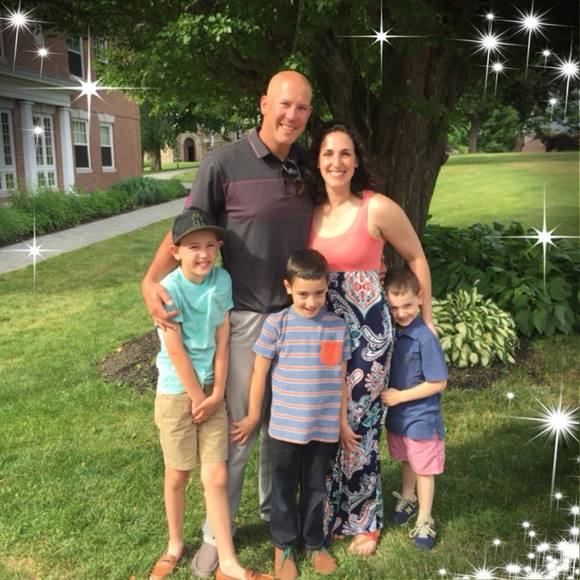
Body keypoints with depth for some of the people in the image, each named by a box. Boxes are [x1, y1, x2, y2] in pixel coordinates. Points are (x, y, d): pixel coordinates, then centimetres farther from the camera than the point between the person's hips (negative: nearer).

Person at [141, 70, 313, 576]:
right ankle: (216, 534, 25)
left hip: (297, 316, 4)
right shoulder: (225, 164, -10)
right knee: (237, 430, 5)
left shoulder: (307, 168, 4)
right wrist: (152, 280, -22)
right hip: (246, 319, -4)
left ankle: (275, 511, 38)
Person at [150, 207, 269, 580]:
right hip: (177, 392, -3)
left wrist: (217, 393, -5)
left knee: (217, 477, 5)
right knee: (178, 475, 12)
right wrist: (196, 396, -9)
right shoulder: (169, 289, -17)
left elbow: (222, 340, -4)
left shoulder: (223, 280, -6)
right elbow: (176, 350, -15)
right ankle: (175, 546, 35)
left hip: (212, 389, 3)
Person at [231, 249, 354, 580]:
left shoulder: (339, 327, -3)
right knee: (284, 489, 14)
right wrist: (254, 416, 2)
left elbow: (341, 378, 5)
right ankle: (284, 546, 34)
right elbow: (260, 373, -3)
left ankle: (314, 543, 38)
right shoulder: (276, 324, -12)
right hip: (286, 426, -2)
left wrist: (343, 421, 9)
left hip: (325, 426, 2)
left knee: (316, 488, 18)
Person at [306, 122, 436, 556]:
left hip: (367, 330, -4)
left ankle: (365, 521, 27)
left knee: (360, 425, 5)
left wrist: (426, 318, 3)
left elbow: (416, 258, -2)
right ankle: (326, 515, 34)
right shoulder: (309, 210, 0)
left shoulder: (377, 208, -13)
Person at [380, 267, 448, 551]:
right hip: (397, 415, 6)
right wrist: (387, 394, -6)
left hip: (421, 418, -5)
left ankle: (424, 521, 29)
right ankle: (407, 499, 49)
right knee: (406, 461, 26)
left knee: (424, 469, 12)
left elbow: (438, 383, -21)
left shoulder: (425, 338, -24)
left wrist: (400, 396, -19)